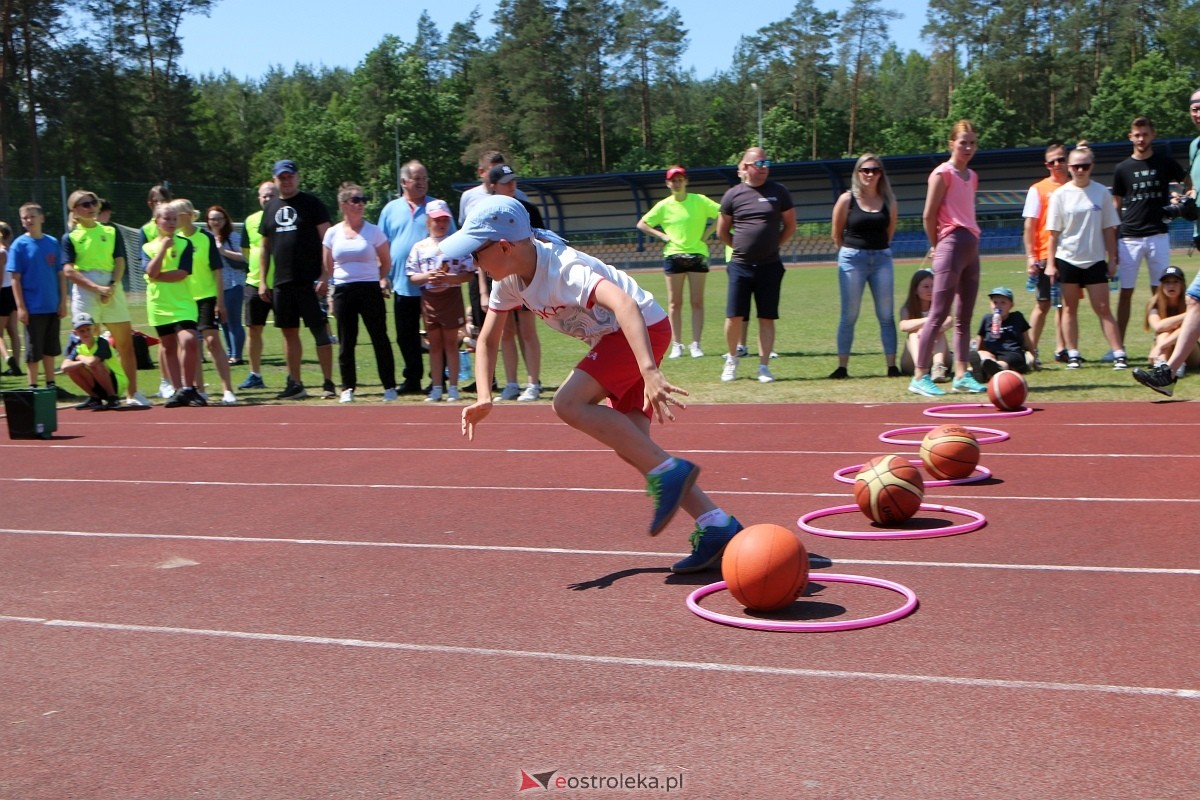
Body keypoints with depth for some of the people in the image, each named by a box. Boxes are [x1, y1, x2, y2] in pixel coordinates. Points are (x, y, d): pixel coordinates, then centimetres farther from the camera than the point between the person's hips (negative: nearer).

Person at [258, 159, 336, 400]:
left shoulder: (311, 204, 0)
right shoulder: (270, 208, 15)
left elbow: (326, 241, -5)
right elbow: (264, 247, 19)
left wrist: (325, 275, -13)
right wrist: (262, 280, 12)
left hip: (310, 281, -5)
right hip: (282, 282, 6)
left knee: (320, 330, -5)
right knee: (289, 332, 8)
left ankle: (328, 383, -2)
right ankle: (295, 384, 15)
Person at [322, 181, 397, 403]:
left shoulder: (373, 231, 0)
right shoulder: (333, 233, 5)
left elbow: (386, 262, 8)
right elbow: (328, 267, 14)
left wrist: (381, 280, -3)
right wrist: (330, 287, 6)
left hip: (371, 289, -2)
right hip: (343, 291, 2)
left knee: (380, 338, -1)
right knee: (346, 342, 4)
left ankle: (389, 387, 6)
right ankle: (348, 388, 11)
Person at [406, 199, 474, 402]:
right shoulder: (419, 247, 5)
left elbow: (469, 274, -4)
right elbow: (411, 276, 5)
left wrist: (448, 278, -18)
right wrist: (427, 276, -14)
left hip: (451, 296, -2)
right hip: (428, 298, 2)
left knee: (451, 342, 1)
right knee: (435, 344, 8)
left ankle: (453, 388, 5)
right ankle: (436, 388, 13)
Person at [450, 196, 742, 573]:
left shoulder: (562, 270, -29)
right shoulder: (510, 279, -3)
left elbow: (625, 304, -44)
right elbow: (488, 340, 6)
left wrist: (650, 372, -54)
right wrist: (484, 398, -10)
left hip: (644, 327, -9)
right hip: (611, 337, 9)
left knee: (569, 404, -23)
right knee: (630, 447, 1)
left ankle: (669, 471, -19)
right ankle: (717, 527, 1)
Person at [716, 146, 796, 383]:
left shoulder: (779, 192, 4)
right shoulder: (733, 195, 2)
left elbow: (790, 225, 12)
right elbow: (721, 232, 11)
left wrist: (773, 246, 7)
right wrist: (741, 247, 6)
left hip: (770, 266, 1)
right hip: (740, 266, 0)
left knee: (767, 318, 2)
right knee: (734, 316, -2)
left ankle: (763, 366, 7)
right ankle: (731, 359, 18)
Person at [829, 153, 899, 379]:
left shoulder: (889, 201, 4)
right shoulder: (847, 200, -4)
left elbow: (890, 232, 15)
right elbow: (837, 234, 3)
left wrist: (878, 250, 13)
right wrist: (853, 251, 9)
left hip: (882, 259, 2)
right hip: (852, 260, -2)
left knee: (886, 315, 1)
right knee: (849, 316, 0)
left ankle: (892, 366, 4)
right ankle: (842, 367, 5)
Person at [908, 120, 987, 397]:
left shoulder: (972, 176, 17)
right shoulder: (943, 173, -7)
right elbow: (928, 215, -9)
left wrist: (971, 240, 8)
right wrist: (937, 246, -1)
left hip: (971, 245, 8)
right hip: (952, 245, -8)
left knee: (965, 316, 8)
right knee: (938, 314, -9)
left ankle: (961, 375, 13)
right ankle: (920, 377, -7)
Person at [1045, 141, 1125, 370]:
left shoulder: (1101, 192, 0)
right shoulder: (1060, 194, -1)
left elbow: (1109, 229, 4)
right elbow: (1054, 232, 0)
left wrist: (1112, 259, 2)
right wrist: (1051, 263, -3)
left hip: (1095, 260, 0)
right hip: (1067, 259, 0)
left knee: (1103, 309, -1)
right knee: (1069, 308, 7)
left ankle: (1118, 355, -2)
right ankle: (1073, 355, 13)